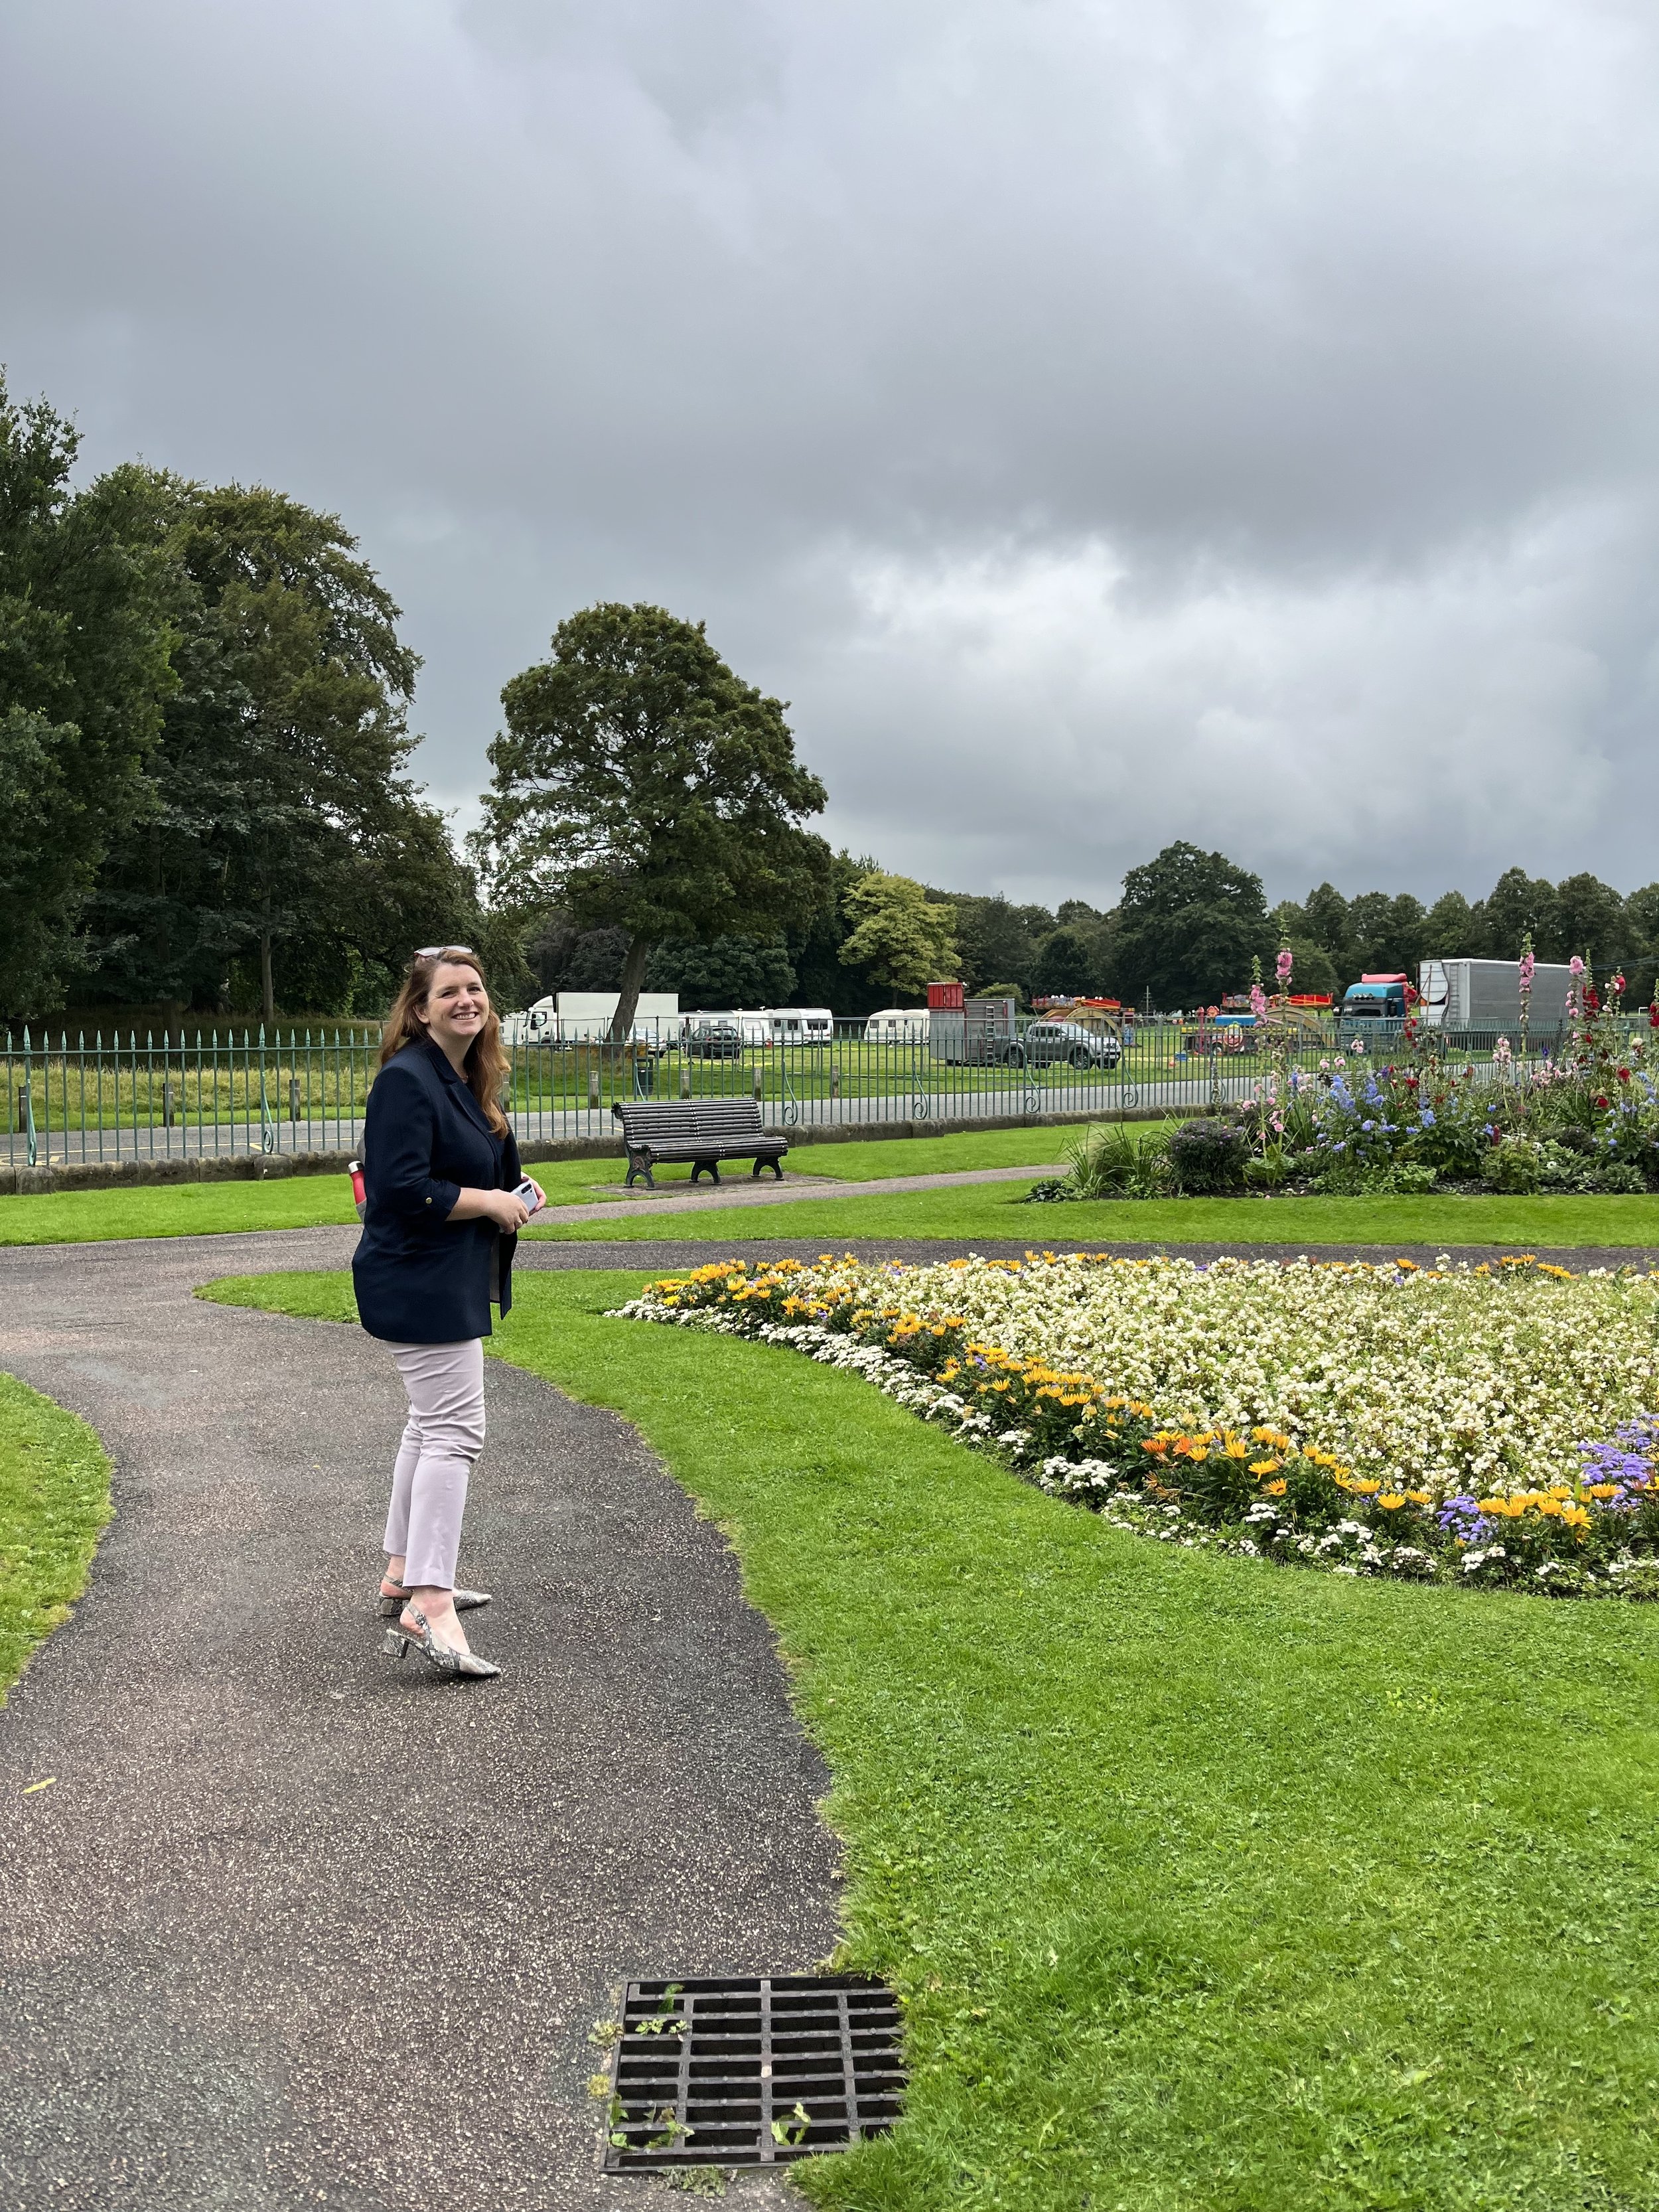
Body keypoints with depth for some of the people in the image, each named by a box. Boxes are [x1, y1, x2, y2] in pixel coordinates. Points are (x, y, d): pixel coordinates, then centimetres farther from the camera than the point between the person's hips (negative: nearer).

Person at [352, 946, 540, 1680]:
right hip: (418, 1283, -11)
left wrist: (513, 1193, 6)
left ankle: (403, 1575, 31)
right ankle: (428, 1608, -13)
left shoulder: (468, 1080, 12)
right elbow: (405, 1191, -25)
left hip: (448, 1283, 11)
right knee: (454, 1432, -13)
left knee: (431, 1424, 18)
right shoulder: (407, 1080, -19)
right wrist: (491, 1202, -17)